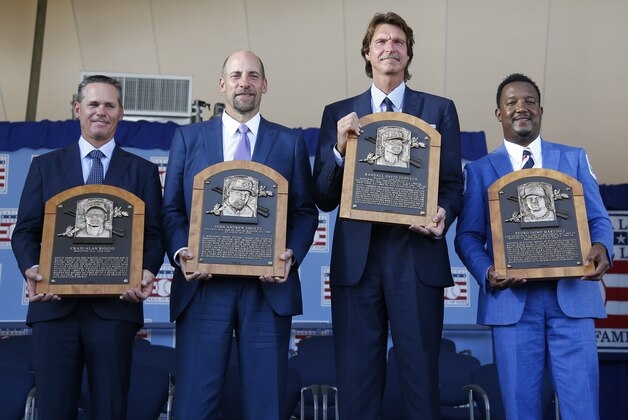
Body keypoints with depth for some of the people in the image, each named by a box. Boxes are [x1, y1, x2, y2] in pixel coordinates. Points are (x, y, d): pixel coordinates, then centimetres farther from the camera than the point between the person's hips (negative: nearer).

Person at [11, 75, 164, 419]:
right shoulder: (45, 166, 13)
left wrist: (147, 271, -15)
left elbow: (153, 235, 6)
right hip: (54, 304, 1)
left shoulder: (142, 171, 11)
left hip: (115, 305, -1)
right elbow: (25, 231, 8)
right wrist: (31, 268, -12)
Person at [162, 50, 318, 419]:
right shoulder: (188, 138, 12)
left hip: (267, 287, 0)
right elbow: (172, 209, 10)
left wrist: (292, 255, -9)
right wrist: (180, 252, -8)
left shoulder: (291, 142, 11)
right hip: (202, 286, 0)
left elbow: (305, 211, 8)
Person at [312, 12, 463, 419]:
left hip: (416, 256, -1)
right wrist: (340, 148, -11)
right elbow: (324, 198, 6)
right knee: (356, 379, 8)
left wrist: (443, 215, -16)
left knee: (421, 377, 3)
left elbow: (453, 184, 6)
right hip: (356, 258, 1)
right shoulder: (338, 113, 10)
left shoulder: (439, 109, 9)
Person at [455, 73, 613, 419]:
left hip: (571, 295, 1)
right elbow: (467, 236, 6)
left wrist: (601, 248, -14)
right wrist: (486, 273, -15)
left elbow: (598, 219, 9)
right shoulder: (479, 170, 11)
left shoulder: (573, 158, 14)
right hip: (512, 299, 0)